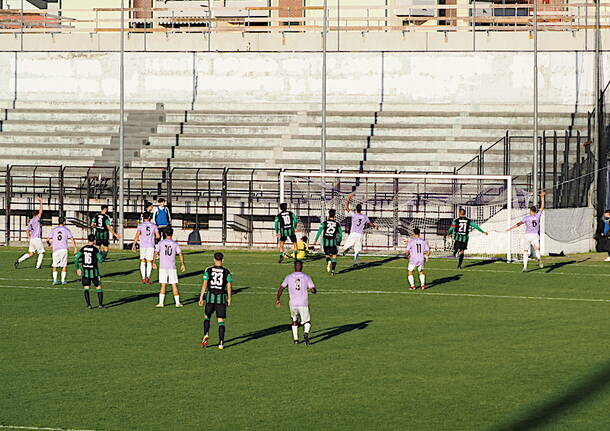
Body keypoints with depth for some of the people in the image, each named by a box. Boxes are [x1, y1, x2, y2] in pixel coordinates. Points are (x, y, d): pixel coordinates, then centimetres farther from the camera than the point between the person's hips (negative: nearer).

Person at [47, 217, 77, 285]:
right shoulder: (66, 230, 3)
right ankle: (63, 280, 7)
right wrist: (75, 248, 0)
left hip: (55, 249, 1)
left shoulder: (54, 230, 5)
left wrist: (49, 243, 28)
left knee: (55, 266, 9)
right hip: (64, 249, -1)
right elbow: (72, 239, -4)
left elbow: (48, 240, 5)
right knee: (64, 266, 10)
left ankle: (55, 279, -3)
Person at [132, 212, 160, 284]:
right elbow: (158, 236, 0)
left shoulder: (140, 225, -2)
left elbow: (137, 235, -10)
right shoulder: (154, 226, 2)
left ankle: (143, 278, 7)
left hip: (143, 245, 0)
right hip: (151, 246, 0)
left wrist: (134, 245, -7)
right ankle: (147, 277, -13)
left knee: (142, 262, 10)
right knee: (149, 262, 3)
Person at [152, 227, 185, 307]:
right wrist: (182, 264, 7)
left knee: (163, 285, 3)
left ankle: (161, 302, -1)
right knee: (174, 285, 5)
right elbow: (181, 254, -3)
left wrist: (154, 262, 13)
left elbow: (155, 253, -1)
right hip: (172, 267, 0)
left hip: (163, 267, 0)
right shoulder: (175, 244, 0)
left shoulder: (160, 243, -1)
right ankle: (177, 302, 7)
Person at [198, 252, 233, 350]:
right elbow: (229, 287, 0)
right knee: (221, 321, 5)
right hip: (222, 298, 0)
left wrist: (201, 297, 2)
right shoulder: (226, 272, 0)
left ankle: (206, 335, -8)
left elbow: (204, 284, -4)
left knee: (207, 316, 16)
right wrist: (229, 299, 11)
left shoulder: (208, 270, -1)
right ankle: (221, 343, -1)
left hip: (210, 297, 0)